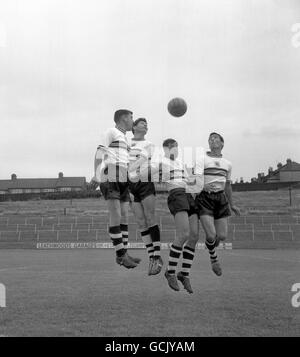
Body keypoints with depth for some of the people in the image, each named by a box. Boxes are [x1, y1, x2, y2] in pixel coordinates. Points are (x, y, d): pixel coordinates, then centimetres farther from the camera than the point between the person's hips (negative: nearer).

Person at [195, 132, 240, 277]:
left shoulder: (227, 164, 14)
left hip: (221, 198, 4)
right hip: (204, 198, -4)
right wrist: (203, 186, -18)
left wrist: (231, 205, 26)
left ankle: (212, 243, 37)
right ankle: (214, 258, 19)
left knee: (222, 236, -1)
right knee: (211, 235, -13)